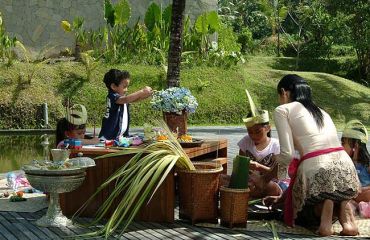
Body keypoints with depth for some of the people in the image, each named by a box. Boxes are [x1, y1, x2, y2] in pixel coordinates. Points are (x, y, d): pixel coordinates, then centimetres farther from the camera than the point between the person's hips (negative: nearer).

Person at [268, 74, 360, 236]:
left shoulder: (283, 110, 9)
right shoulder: (321, 111, 29)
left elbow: (287, 154, -3)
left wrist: (276, 170, 21)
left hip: (317, 169, -5)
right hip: (346, 170, 5)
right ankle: (344, 206, 4)